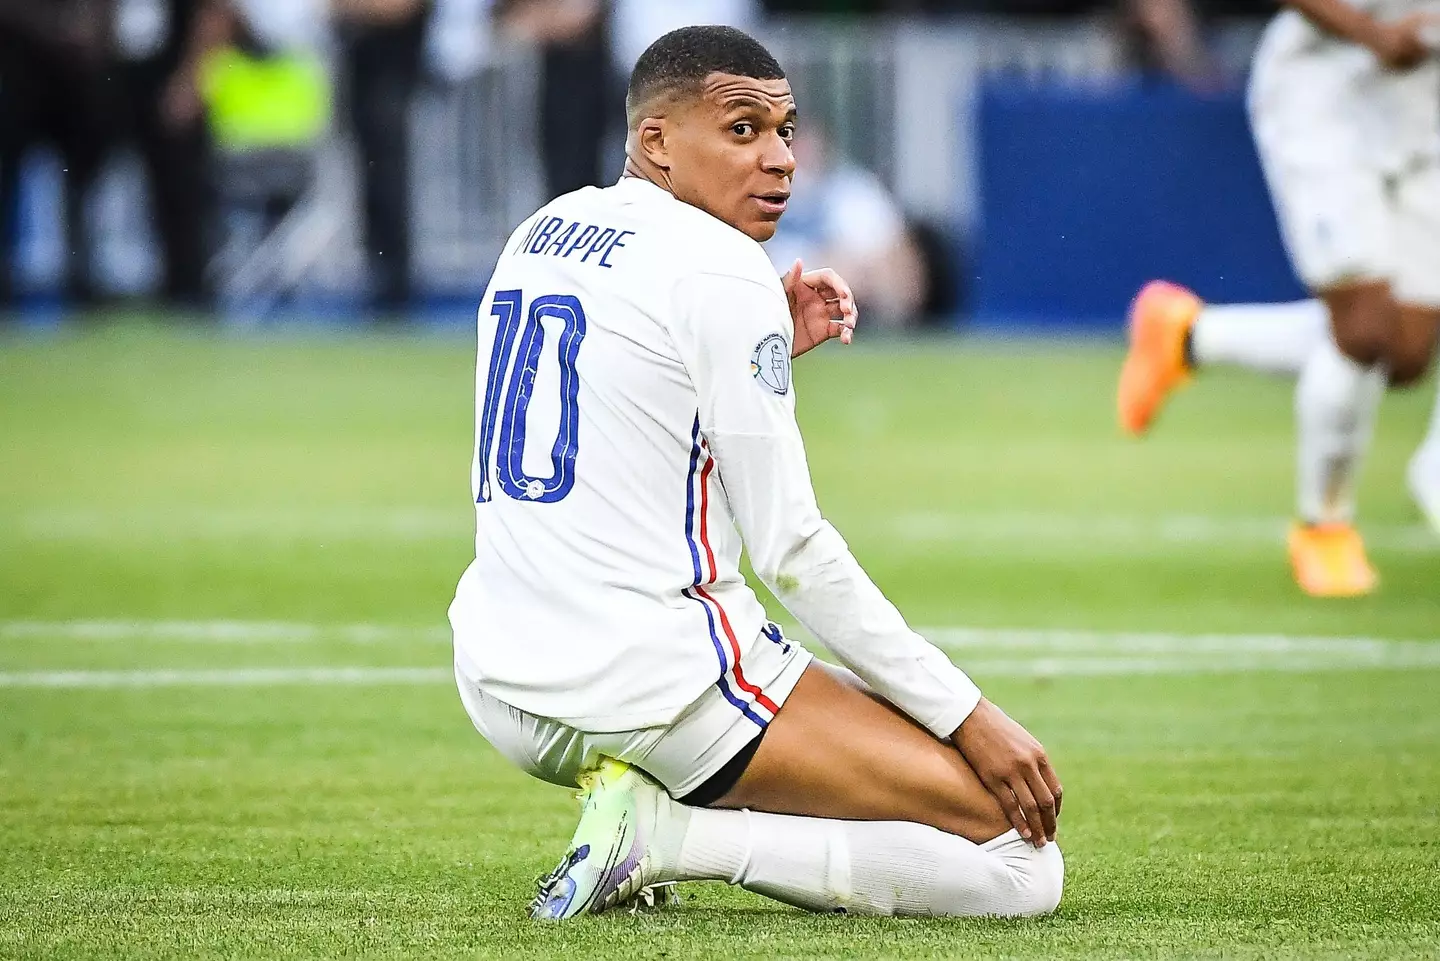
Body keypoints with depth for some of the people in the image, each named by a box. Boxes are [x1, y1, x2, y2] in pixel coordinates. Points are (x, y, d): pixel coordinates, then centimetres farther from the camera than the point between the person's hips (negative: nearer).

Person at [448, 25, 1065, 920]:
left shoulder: (541, 234, 14)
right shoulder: (720, 271, -10)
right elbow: (793, 552, -11)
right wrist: (968, 717, -7)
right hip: (654, 688, -8)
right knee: (1022, 865, -8)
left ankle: (655, 821, 10)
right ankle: (669, 835, -12)